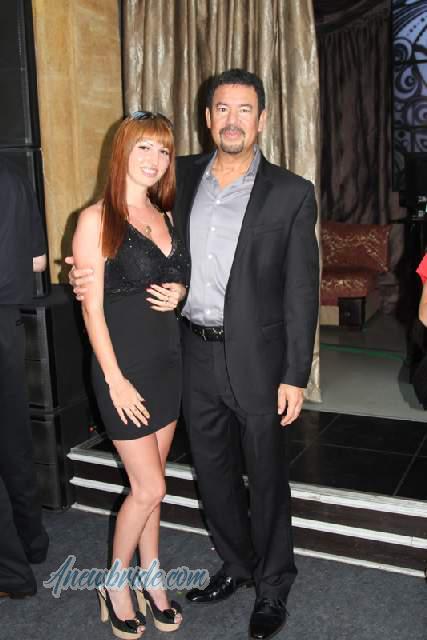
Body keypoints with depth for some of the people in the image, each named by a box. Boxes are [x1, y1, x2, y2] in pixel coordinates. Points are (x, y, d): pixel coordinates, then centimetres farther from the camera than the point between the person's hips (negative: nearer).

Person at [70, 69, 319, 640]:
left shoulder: (291, 193, -6)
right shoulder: (183, 176, 5)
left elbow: (301, 291, -7)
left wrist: (295, 376, -10)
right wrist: (95, 272, -1)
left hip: (257, 358, -4)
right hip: (196, 356, 4)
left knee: (266, 476, 10)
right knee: (212, 471, 18)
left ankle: (273, 586, 32)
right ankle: (237, 565, 42)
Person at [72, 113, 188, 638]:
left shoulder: (163, 216, 9)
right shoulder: (96, 220, -11)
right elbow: (92, 308, -13)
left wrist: (178, 293, -2)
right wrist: (115, 380, -16)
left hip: (168, 358, 6)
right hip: (125, 363, -6)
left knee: (149, 483, 15)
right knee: (149, 487, 0)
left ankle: (150, 580, 32)